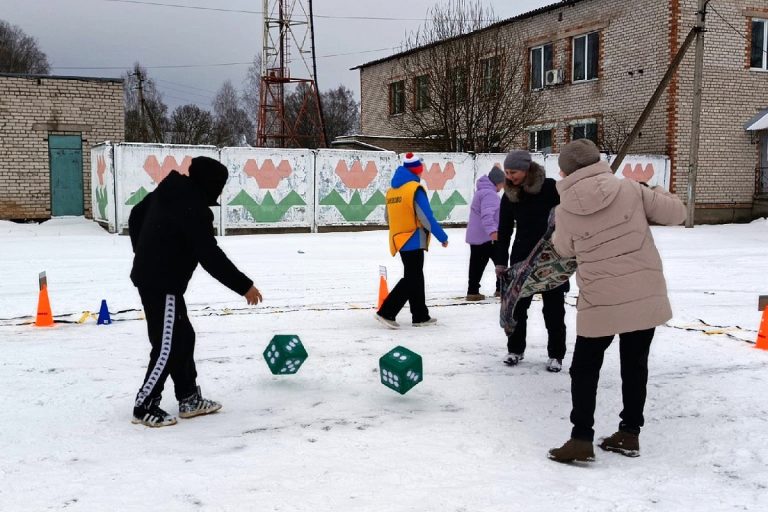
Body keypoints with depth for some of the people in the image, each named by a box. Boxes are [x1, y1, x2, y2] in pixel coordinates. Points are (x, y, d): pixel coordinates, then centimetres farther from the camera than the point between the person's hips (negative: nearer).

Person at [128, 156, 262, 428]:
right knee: (167, 347, -3)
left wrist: (145, 252, 31)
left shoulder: (169, 192, 8)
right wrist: (244, 286, -17)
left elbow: (135, 216, 21)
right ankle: (145, 407, 8)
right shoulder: (194, 210, -22)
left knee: (183, 337, 16)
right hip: (162, 284, -10)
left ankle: (189, 398, 25)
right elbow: (212, 257, -24)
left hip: (149, 277, 10)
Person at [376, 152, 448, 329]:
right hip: (413, 241, -8)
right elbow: (427, 217, -17)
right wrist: (442, 237, -9)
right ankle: (386, 312, -11)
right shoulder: (415, 189, -14)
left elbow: (388, 217, 18)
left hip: (400, 241, 8)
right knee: (411, 280, -4)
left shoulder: (391, 191, 9)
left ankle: (420, 316, 22)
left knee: (415, 278, 16)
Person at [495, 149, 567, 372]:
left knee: (554, 307, 5)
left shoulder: (550, 188, -12)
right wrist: (500, 261, 1)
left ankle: (556, 354, 15)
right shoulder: (509, 195, 0)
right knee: (517, 305, 8)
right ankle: (515, 349, 22)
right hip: (521, 257, 3)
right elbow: (504, 230, 4)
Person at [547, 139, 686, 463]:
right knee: (635, 365, 17)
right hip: (646, 296, 2)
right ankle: (629, 434, 25)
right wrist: (659, 193, 20)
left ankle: (581, 440, 8)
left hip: (600, 302, -2)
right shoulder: (629, 189, -6)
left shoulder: (565, 212, -6)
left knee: (584, 369, 12)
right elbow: (676, 213, 1)